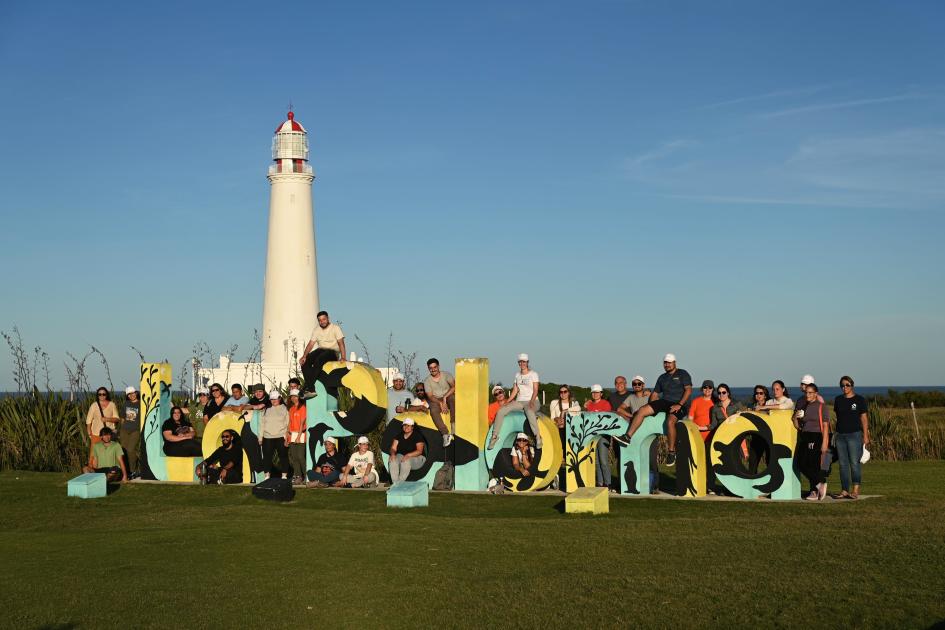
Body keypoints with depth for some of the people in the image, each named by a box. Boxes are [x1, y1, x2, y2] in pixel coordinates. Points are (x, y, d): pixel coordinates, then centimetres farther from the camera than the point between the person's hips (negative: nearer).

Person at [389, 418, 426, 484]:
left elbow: (419, 451, -15)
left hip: (416, 458, -4)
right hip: (401, 456, 4)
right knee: (392, 460, -28)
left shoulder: (417, 436, -7)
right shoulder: (399, 436, 9)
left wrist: (408, 455, -29)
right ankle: (395, 483, -33)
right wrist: (393, 453, -17)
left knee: (406, 461, -38)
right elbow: (393, 448, 8)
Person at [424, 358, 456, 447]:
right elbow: (430, 396, -6)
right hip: (436, 400, 1)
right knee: (433, 411, -33)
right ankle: (446, 434, -40)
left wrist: (445, 397, -23)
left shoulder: (446, 375, 0)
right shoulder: (427, 381, 2)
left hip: (448, 397, -1)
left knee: (452, 397, -37)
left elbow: (454, 386, -13)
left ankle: (454, 426, -41)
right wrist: (440, 403, -23)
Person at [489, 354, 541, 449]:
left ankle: (537, 437, -39)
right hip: (519, 401, 5)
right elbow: (515, 390, 17)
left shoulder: (533, 374, 1)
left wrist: (531, 402, -23)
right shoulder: (517, 375, 16)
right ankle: (495, 436, -10)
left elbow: (535, 390, -7)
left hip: (531, 401, -5)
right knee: (501, 411, -18)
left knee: (529, 412, -43)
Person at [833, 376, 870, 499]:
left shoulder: (860, 400, 0)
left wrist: (865, 436, -6)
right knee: (843, 464, 4)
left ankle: (855, 491, -7)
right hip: (840, 435, 5)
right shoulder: (838, 400, 12)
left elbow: (864, 418, -1)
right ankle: (844, 491, 7)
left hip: (854, 434, -4)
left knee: (854, 463, -8)